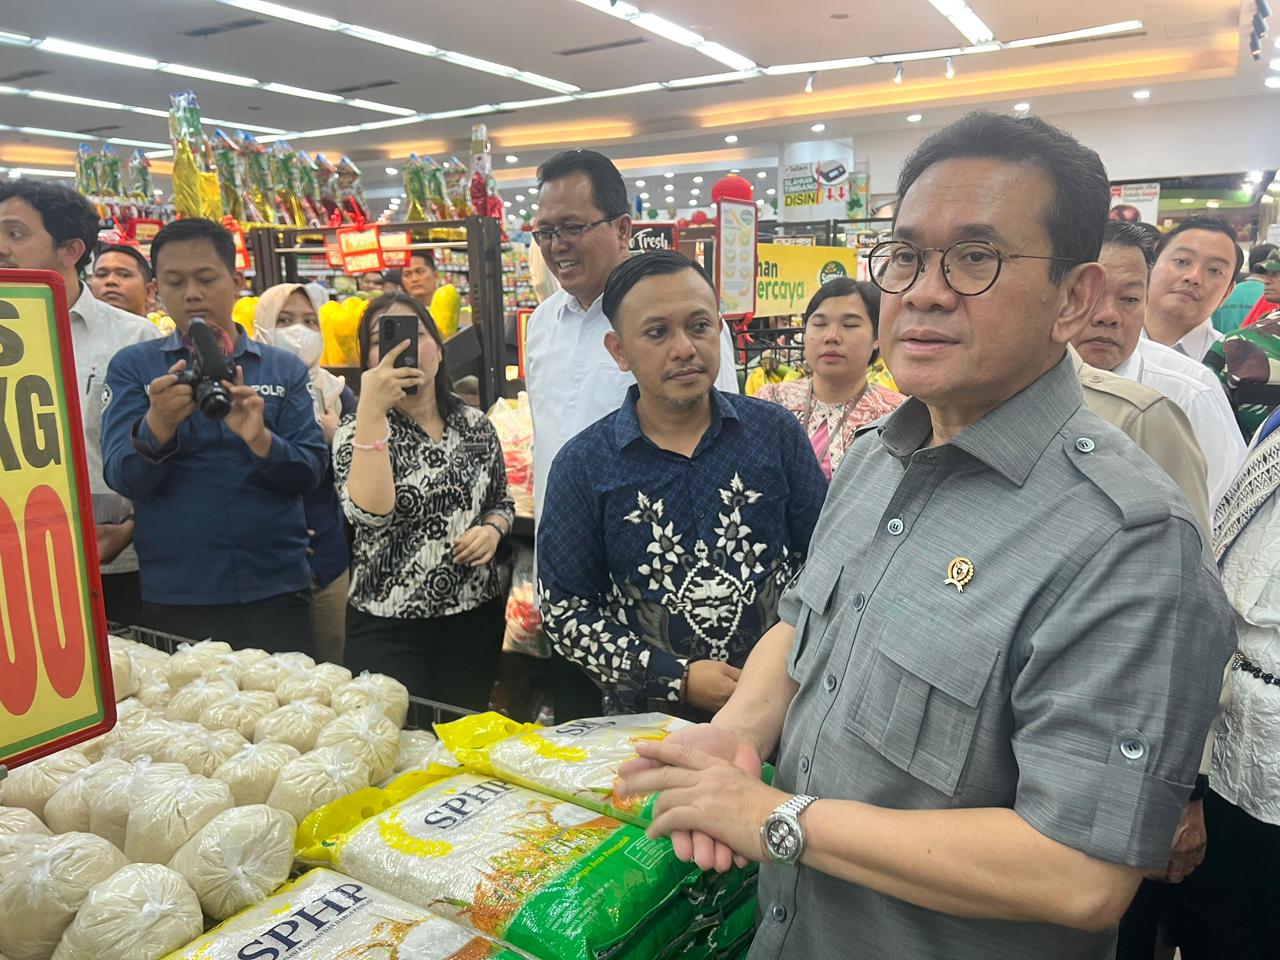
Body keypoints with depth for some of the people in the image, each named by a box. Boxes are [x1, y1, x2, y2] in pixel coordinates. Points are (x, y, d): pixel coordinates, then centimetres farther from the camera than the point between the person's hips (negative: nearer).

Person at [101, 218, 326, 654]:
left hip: (277, 591, 1)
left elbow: (310, 473, -4)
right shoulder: (132, 366, 3)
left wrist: (260, 439, -23)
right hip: (174, 599, 0)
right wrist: (158, 424, -27)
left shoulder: (285, 368, 4)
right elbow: (123, 479, -7)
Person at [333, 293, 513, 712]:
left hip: (475, 618, 3)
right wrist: (371, 411, -26)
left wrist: (492, 529, -6)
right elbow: (369, 513, -24)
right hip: (388, 628, -3)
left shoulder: (476, 425, 3)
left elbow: (501, 501, 16)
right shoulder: (360, 430, -5)